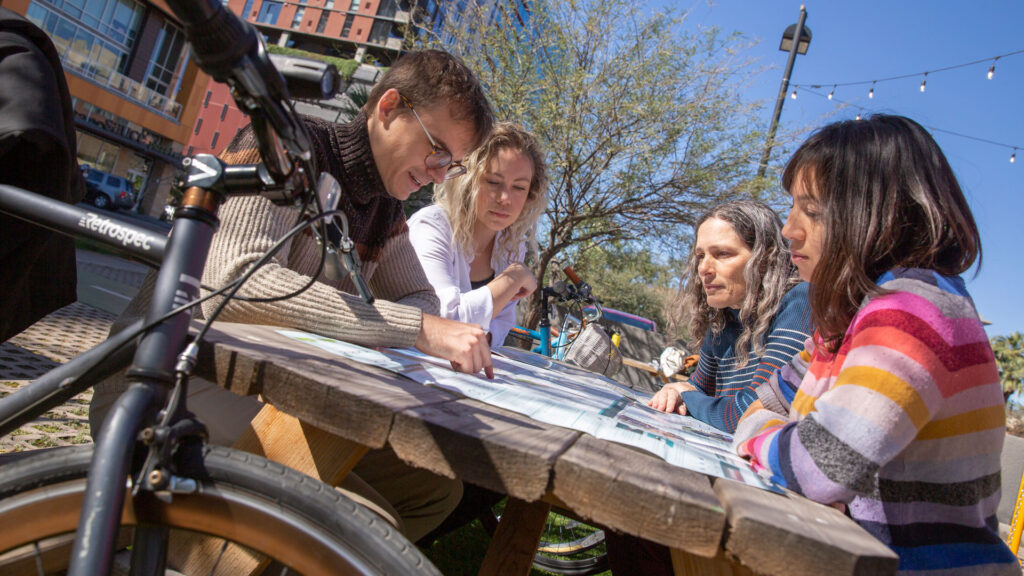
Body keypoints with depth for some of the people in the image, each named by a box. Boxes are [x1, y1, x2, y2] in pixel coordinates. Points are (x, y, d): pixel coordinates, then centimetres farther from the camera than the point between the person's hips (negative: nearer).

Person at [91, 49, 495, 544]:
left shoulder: (385, 210, 11)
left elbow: (420, 297, 18)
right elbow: (236, 283, -29)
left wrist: (441, 335, -9)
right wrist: (417, 328, -32)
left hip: (270, 399, 8)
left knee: (436, 488, 1)